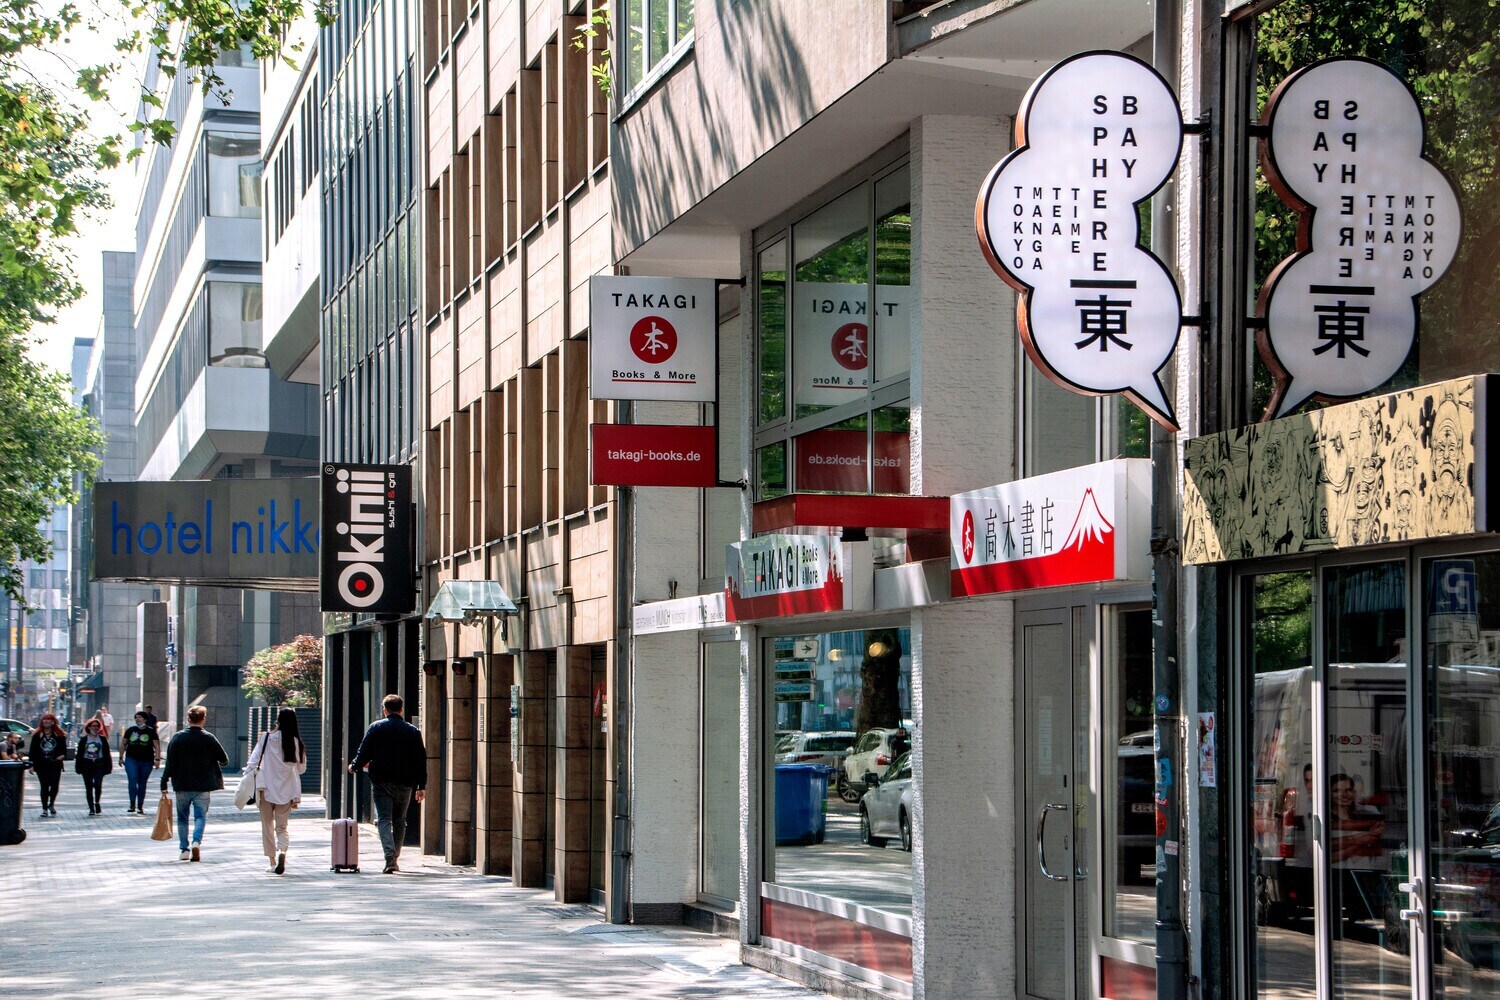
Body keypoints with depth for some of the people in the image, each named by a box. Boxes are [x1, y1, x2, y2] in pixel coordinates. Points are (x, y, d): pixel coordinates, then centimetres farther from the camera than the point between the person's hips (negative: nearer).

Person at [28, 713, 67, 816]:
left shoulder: (59, 735, 5)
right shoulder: (37, 735, 7)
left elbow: (64, 748, 9)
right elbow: (33, 750, 7)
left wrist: (63, 755, -12)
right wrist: (32, 764, 1)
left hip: (55, 764, -1)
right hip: (41, 764, 1)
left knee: (54, 785, -9)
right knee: (44, 787, 4)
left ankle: (51, 804, 12)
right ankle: (44, 808, 10)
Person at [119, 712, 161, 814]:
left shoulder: (151, 731, 3)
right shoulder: (130, 730, 8)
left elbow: (157, 746, 0)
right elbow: (123, 744, 15)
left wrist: (157, 759, -9)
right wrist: (121, 757, 12)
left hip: (146, 761, 0)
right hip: (131, 760, 0)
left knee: (142, 784, 7)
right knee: (132, 781, -15)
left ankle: (140, 807, 15)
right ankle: (132, 805, -13)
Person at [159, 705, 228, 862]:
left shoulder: (177, 738, -3)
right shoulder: (209, 738, -6)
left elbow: (170, 763, -4)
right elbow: (224, 760, -1)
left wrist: (164, 784, 1)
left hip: (182, 786, 1)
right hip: (203, 786, -1)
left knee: (182, 817, 14)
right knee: (201, 816, 4)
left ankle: (184, 849, 13)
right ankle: (197, 841, -20)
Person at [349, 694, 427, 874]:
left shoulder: (376, 728, -1)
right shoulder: (413, 731, 5)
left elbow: (364, 752, -2)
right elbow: (421, 759, 5)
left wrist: (354, 767, 18)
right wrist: (421, 786, 9)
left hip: (381, 781, -2)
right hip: (404, 784, 2)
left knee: (384, 820, -4)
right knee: (399, 821, 15)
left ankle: (390, 858, -22)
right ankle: (394, 858, 21)